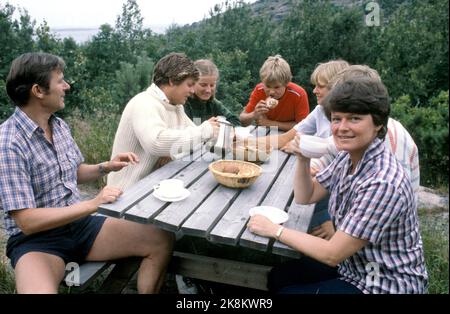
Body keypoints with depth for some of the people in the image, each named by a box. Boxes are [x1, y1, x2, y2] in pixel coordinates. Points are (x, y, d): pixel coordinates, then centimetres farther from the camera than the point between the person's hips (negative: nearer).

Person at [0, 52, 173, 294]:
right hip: (36, 239, -6)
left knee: (162, 241, -4)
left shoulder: (59, 125, 4)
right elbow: (27, 222, -23)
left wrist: (106, 167, 0)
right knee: (40, 290, -39)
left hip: (79, 224, 7)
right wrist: (93, 204, -25)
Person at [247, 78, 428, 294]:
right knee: (278, 278, 8)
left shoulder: (383, 182, -32)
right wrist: (303, 160, -13)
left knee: (286, 290, -2)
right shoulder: (348, 157, -7)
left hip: (386, 284, -7)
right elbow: (305, 197, 5)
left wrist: (275, 230, -18)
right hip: (353, 264, 7)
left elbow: (332, 254, -27)